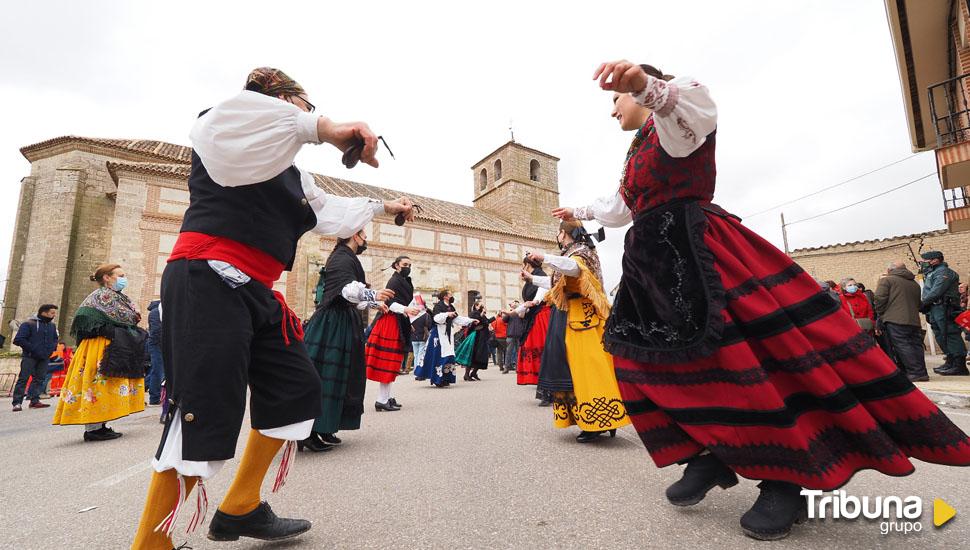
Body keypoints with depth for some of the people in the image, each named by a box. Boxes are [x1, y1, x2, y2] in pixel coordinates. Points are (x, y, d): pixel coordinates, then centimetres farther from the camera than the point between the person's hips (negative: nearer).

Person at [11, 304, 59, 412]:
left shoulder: (52, 325, 13)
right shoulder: (28, 324, -6)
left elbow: (55, 339, 24)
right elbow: (18, 339, -10)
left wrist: (52, 348, 5)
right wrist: (33, 349, -16)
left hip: (44, 358, 5)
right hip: (29, 357, -5)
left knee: (40, 379, 3)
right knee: (23, 378, -6)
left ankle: (34, 400, 7)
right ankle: (17, 403, -3)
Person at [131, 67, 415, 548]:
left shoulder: (293, 175, 24)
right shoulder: (224, 129, 2)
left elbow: (332, 210, 34)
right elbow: (229, 115, -24)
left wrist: (385, 207, 40)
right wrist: (325, 128, -30)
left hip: (256, 290, 9)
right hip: (209, 279, -9)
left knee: (296, 389, 8)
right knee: (204, 412, -12)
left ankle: (240, 509, 20)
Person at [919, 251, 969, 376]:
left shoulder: (943, 272, -10)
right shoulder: (931, 273, 21)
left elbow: (936, 292, -19)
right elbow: (928, 292, 17)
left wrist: (922, 303, -12)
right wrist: (923, 304, 4)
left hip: (944, 308, -10)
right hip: (935, 309, 10)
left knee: (951, 335, -8)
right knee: (941, 337, 13)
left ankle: (960, 366, -6)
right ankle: (950, 362, 20)